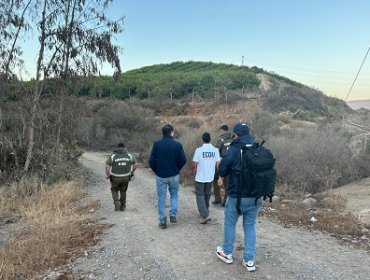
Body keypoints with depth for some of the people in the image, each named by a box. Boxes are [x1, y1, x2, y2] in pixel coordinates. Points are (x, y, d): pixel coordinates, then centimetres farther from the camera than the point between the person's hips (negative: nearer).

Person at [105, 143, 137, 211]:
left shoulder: (112, 156, -2)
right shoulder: (129, 155, 2)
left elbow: (107, 166, -10)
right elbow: (135, 164, 5)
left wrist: (107, 175, 4)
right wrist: (132, 172, 20)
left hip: (115, 178, -1)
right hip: (125, 177, 2)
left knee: (114, 190, 22)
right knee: (123, 191, 23)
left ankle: (117, 204, 6)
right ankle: (122, 206, 27)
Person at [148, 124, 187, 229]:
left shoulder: (156, 144, -8)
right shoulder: (177, 144, -8)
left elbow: (151, 161, -8)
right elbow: (183, 160, -7)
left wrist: (156, 170, 8)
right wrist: (177, 169, 10)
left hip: (160, 176, 0)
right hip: (174, 175, 0)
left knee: (161, 198, 10)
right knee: (174, 195, 21)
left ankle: (163, 221, 13)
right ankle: (173, 215, 10)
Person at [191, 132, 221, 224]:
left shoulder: (199, 150, -16)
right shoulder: (215, 150, -6)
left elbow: (194, 165, -13)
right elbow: (218, 164, 0)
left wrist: (193, 172, 7)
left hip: (200, 178, -4)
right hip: (210, 177, 4)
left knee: (200, 196, 4)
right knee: (207, 195, 20)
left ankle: (205, 215, -7)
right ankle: (205, 211, 35)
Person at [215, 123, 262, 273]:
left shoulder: (234, 148, -12)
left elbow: (223, 166, -12)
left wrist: (221, 176, 9)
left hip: (237, 194, -5)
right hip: (256, 195, 5)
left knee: (230, 223, 15)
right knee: (250, 225, 14)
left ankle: (227, 253, 29)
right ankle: (249, 260, 15)